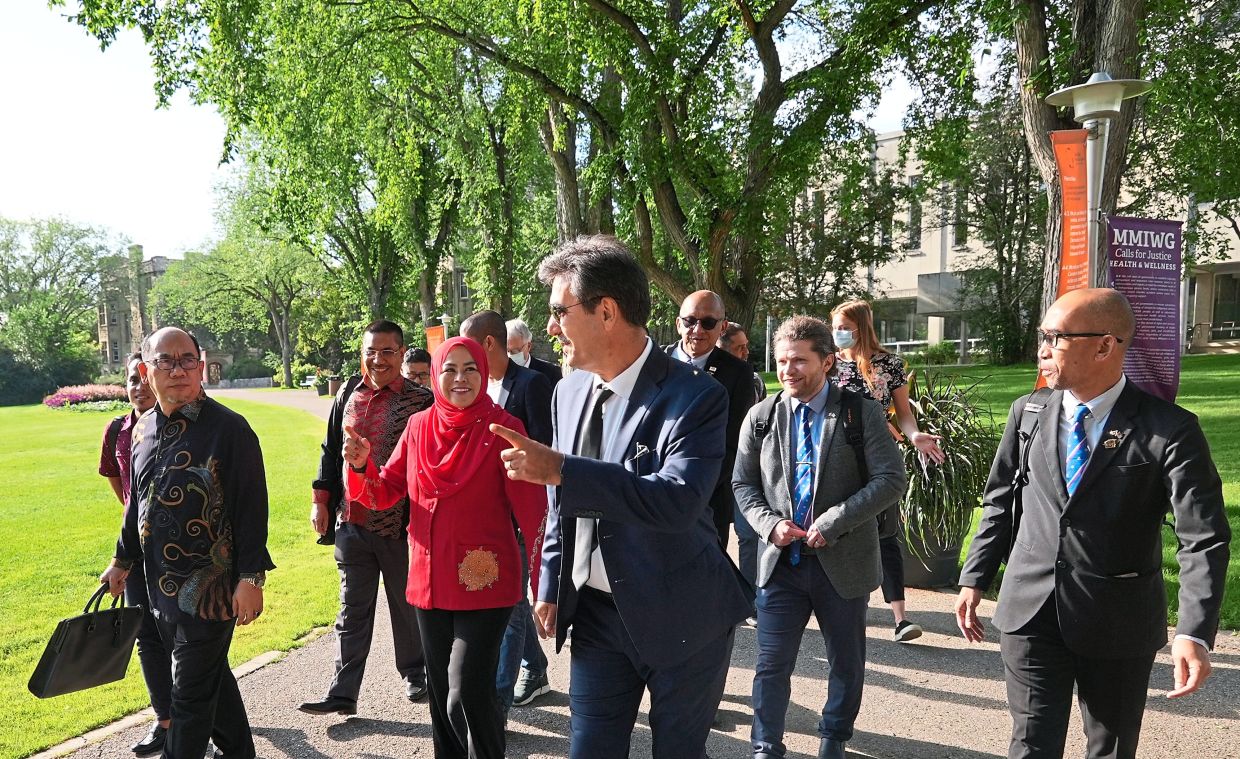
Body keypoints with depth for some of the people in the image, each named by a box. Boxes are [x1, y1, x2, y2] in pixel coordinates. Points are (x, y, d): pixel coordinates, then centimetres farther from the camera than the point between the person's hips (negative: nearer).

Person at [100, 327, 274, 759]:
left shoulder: (229, 428, -14)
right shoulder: (143, 430, 7)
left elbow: (252, 507, -15)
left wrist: (251, 577, -18)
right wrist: (123, 561, 24)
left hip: (211, 587, -7)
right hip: (160, 585, 7)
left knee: (191, 693, 1)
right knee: (211, 676, 21)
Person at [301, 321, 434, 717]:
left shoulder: (421, 400, -7)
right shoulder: (347, 398, 8)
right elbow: (330, 452, 17)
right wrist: (321, 500, 12)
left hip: (400, 524, -4)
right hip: (351, 522, 4)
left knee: (407, 606, 12)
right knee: (352, 612, 9)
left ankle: (415, 675, 32)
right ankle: (343, 693, 14)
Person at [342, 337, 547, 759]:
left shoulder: (502, 428, -10)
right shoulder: (419, 426, 4)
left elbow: (532, 510, -11)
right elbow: (385, 493, 9)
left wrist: (544, 585, -15)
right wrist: (362, 466, -12)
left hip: (485, 583, -5)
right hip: (430, 580, 5)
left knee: (467, 698, -9)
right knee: (442, 696, 17)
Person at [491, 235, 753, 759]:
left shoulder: (695, 397, -19)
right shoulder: (570, 391, 3)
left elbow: (678, 501, -33)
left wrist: (560, 470, -36)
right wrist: (552, 586, 12)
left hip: (680, 617, -5)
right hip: (596, 613, 6)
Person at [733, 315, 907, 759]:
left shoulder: (861, 413, -7)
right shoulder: (761, 418, 2)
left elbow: (891, 480, -12)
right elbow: (743, 484, 8)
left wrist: (833, 522, -20)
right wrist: (769, 523, -11)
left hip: (843, 561, -1)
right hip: (781, 560, 1)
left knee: (847, 663, 16)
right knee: (772, 664, 4)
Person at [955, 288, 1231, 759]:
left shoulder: (1170, 430, -12)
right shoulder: (1027, 412, 1)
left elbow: (1204, 538, -16)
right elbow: (1000, 503, 9)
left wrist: (1195, 633, -27)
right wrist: (974, 580, 7)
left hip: (1118, 626, -2)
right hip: (1030, 611, 2)